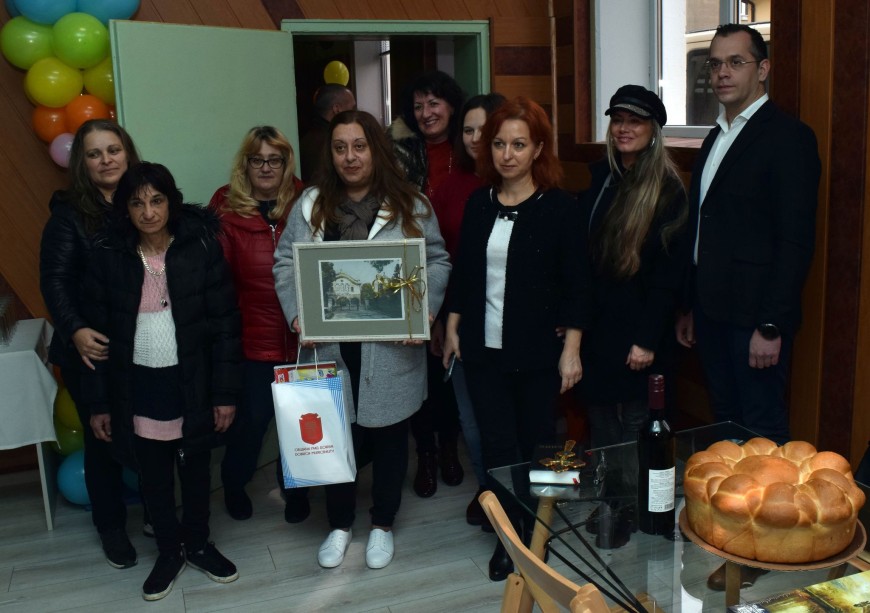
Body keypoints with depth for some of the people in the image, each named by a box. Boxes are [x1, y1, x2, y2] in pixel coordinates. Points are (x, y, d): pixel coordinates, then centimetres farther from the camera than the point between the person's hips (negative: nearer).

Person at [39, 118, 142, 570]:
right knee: (103, 437, 10)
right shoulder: (69, 213, -2)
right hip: (93, 350, -1)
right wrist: (76, 331, -25)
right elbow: (55, 279, -9)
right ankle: (111, 526, 30)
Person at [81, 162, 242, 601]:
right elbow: (98, 331, 1)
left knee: (195, 470, 16)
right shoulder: (109, 257, -4)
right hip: (138, 387, 1)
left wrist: (225, 392, -8)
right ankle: (169, 550, 37)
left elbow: (225, 323, -7)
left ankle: (198, 544, 39)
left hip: (192, 384, -1)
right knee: (153, 477, 15)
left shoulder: (202, 247, -9)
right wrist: (98, 403, 0)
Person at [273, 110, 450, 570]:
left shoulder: (409, 205, 2)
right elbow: (286, 263, 5)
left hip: (392, 347, -1)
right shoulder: (311, 204, 5)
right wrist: (297, 314, -9)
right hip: (330, 346, 1)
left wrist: (425, 311, -12)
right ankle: (339, 525, 32)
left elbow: (437, 262, 3)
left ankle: (382, 525, 33)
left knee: (388, 434, 12)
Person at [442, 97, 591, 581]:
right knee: (497, 444, 4)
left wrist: (571, 349, -10)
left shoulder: (560, 207, -7)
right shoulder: (479, 204, 6)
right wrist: (453, 328, 10)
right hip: (483, 347, 3)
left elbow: (577, 284, -7)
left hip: (537, 350, -3)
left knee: (536, 442, 9)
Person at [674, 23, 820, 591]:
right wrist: (690, 306, 15)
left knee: (763, 428, 4)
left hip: (755, 317, -7)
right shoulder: (717, 138, 14)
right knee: (726, 420, 17)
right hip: (713, 311, 8)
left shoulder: (788, 137, -11)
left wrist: (771, 325, -19)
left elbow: (796, 240, -16)